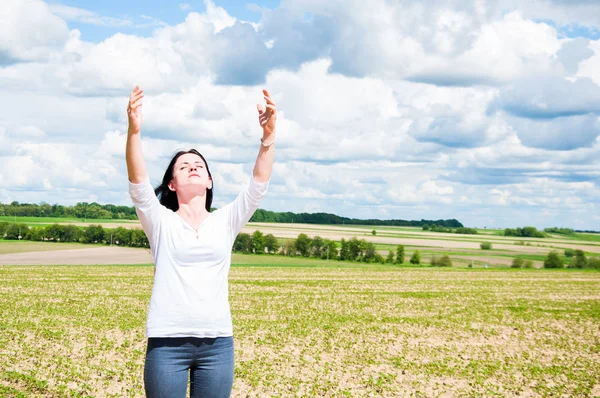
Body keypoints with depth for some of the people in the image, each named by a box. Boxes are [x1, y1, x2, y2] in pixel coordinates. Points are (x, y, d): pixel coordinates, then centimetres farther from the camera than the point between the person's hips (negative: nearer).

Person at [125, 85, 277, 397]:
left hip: (217, 343, 2)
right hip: (167, 342, -2)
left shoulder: (226, 222, 10)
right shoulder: (161, 222, 5)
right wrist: (134, 131, -27)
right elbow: (138, 182, -11)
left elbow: (259, 184, -2)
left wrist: (268, 135, -16)